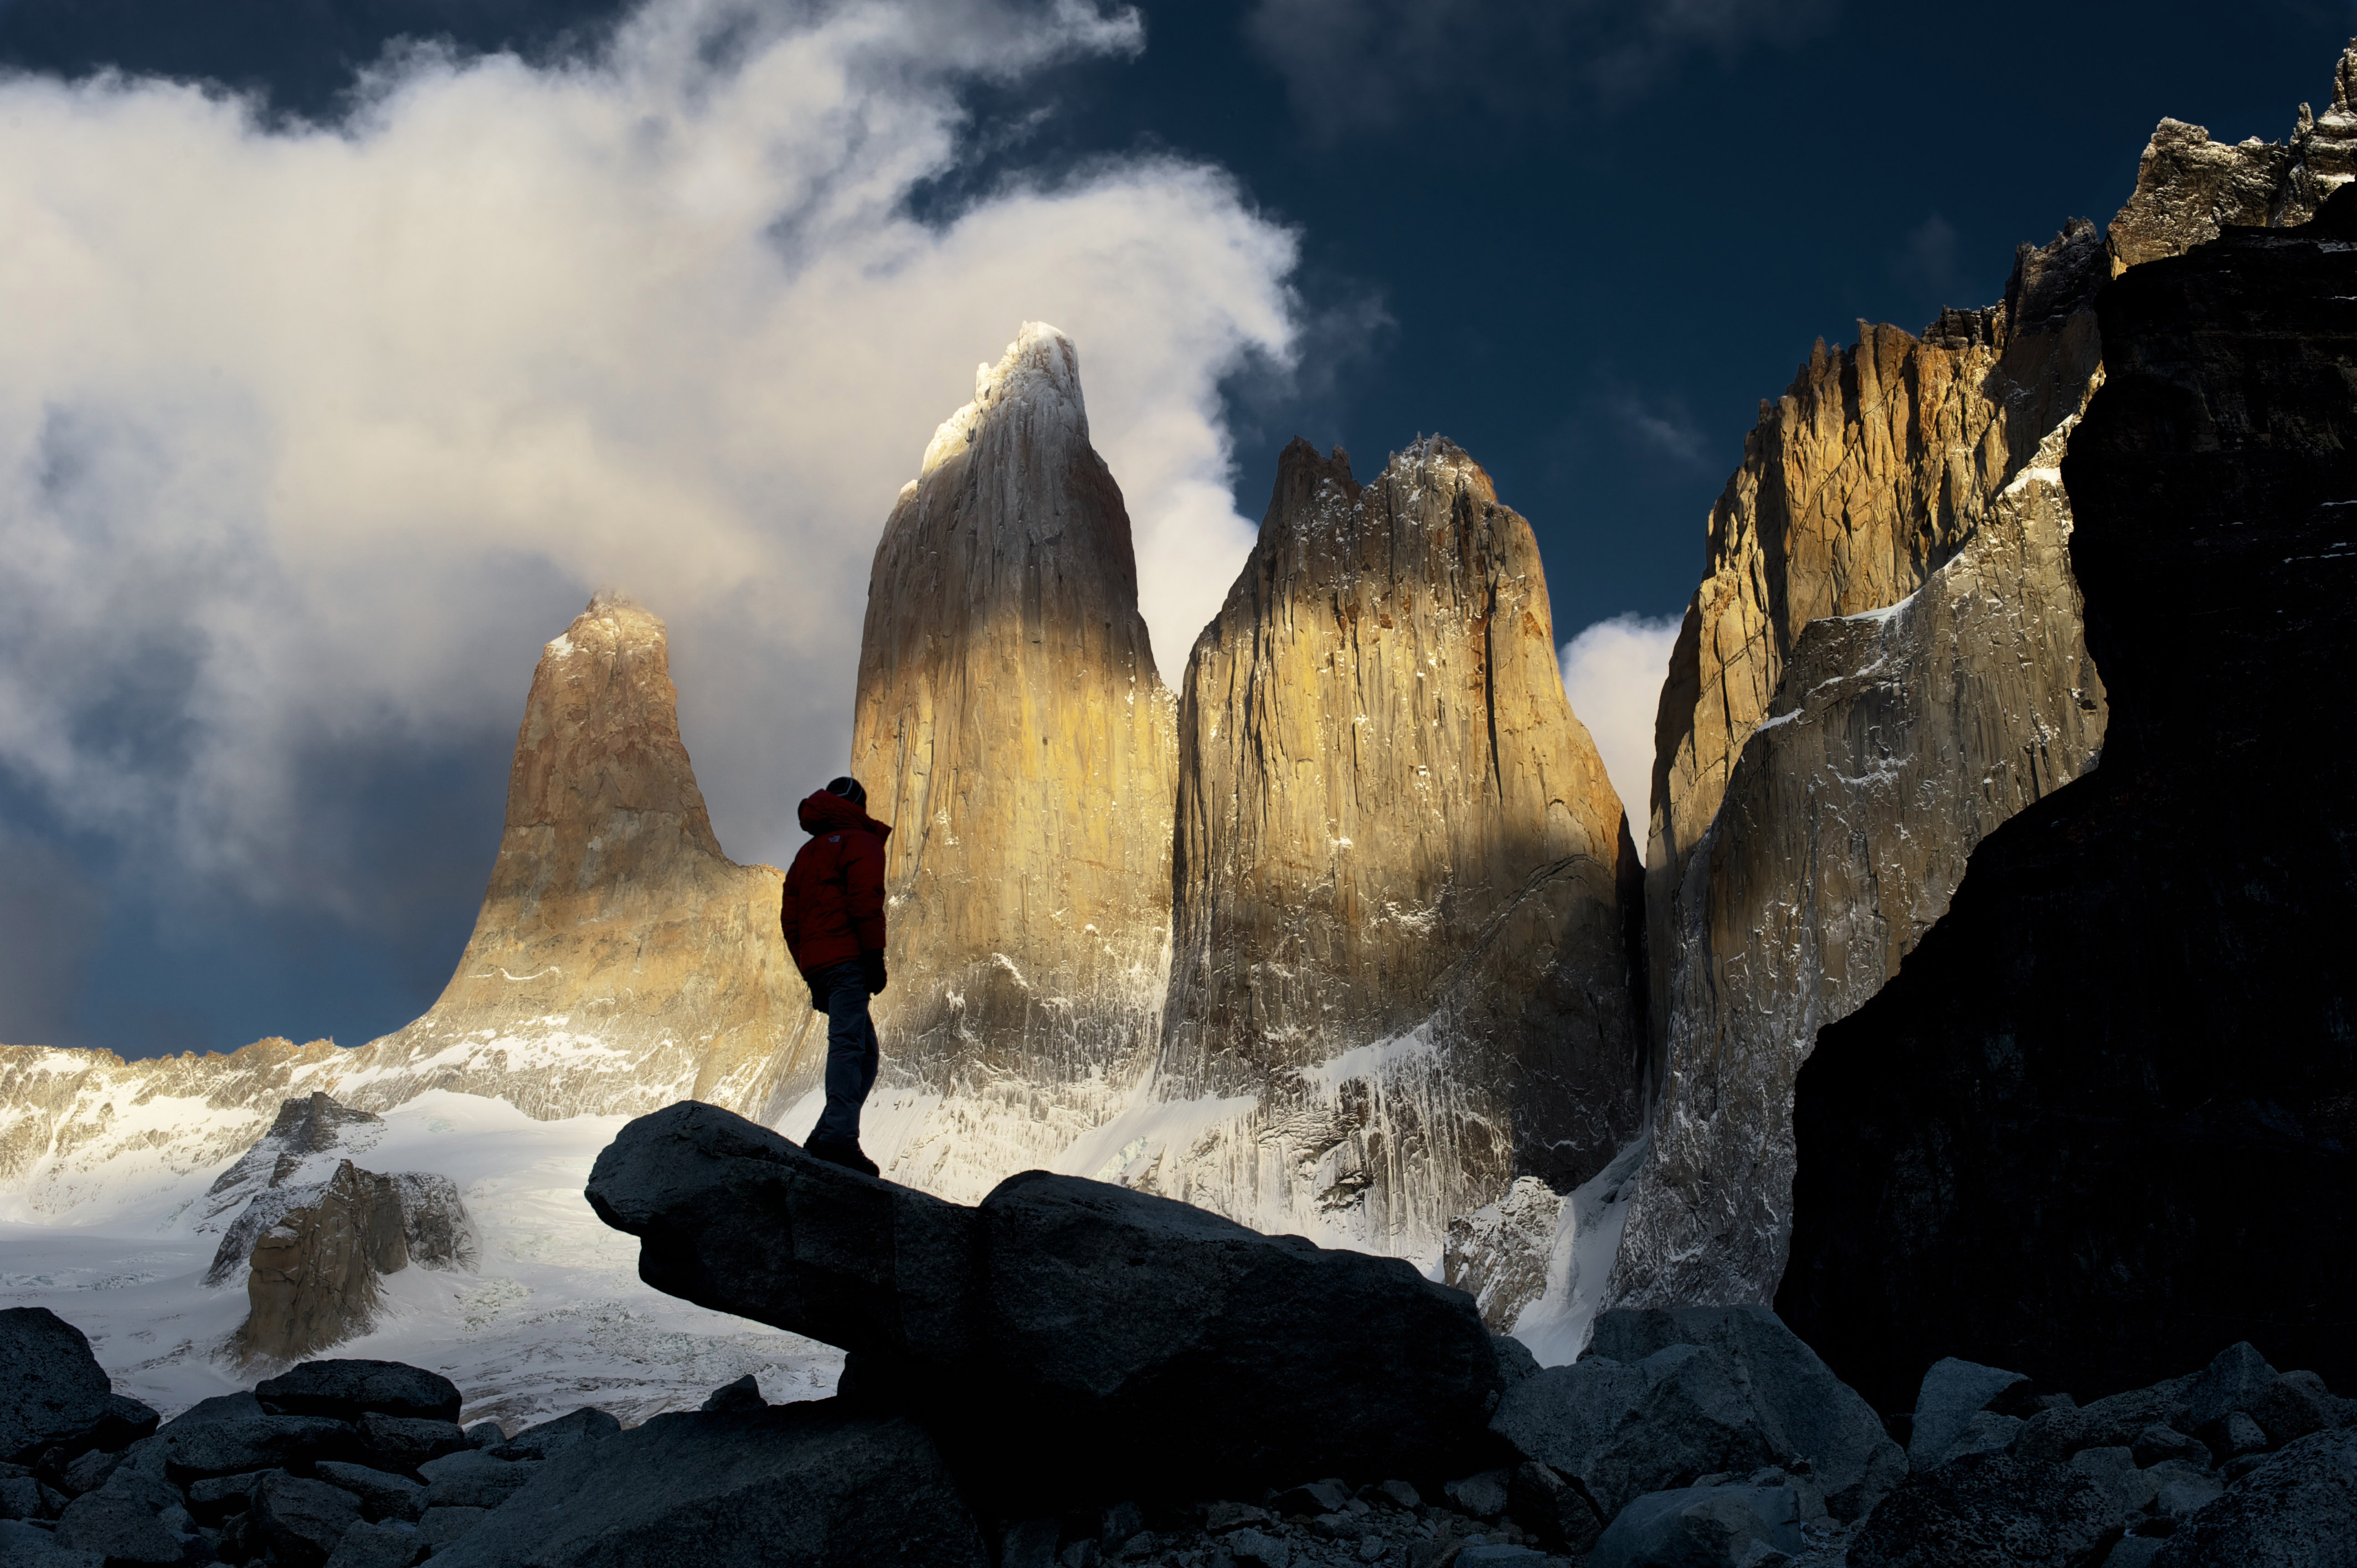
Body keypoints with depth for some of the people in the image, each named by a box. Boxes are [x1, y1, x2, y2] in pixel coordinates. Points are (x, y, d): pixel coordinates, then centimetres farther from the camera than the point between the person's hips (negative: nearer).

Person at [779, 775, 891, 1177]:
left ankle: (827, 1137, -3)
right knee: (849, 1044, -20)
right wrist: (875, 957, -13)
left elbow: (790, 919, 24)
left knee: (864, 1052, 11)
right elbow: (866, 901, -12)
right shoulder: (860, 842, 4)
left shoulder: (807, 854, 27)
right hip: (848, 959, -8)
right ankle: (838, 1137, -36)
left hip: (815, 964, 8)